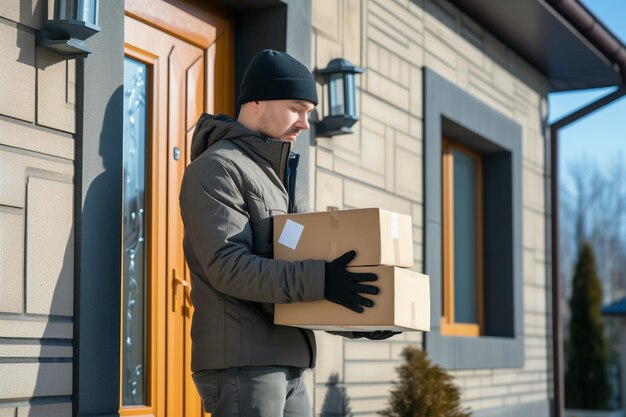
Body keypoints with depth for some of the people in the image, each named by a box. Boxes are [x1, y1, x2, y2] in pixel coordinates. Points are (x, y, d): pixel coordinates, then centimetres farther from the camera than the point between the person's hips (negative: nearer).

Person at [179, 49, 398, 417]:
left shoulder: (274, 175, 22)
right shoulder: (216, 168, -7)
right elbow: (227, 266, -20)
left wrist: (356, 320, 8)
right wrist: (320, 280, -28)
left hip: (285, 365, 9)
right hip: (241, 362, -9)